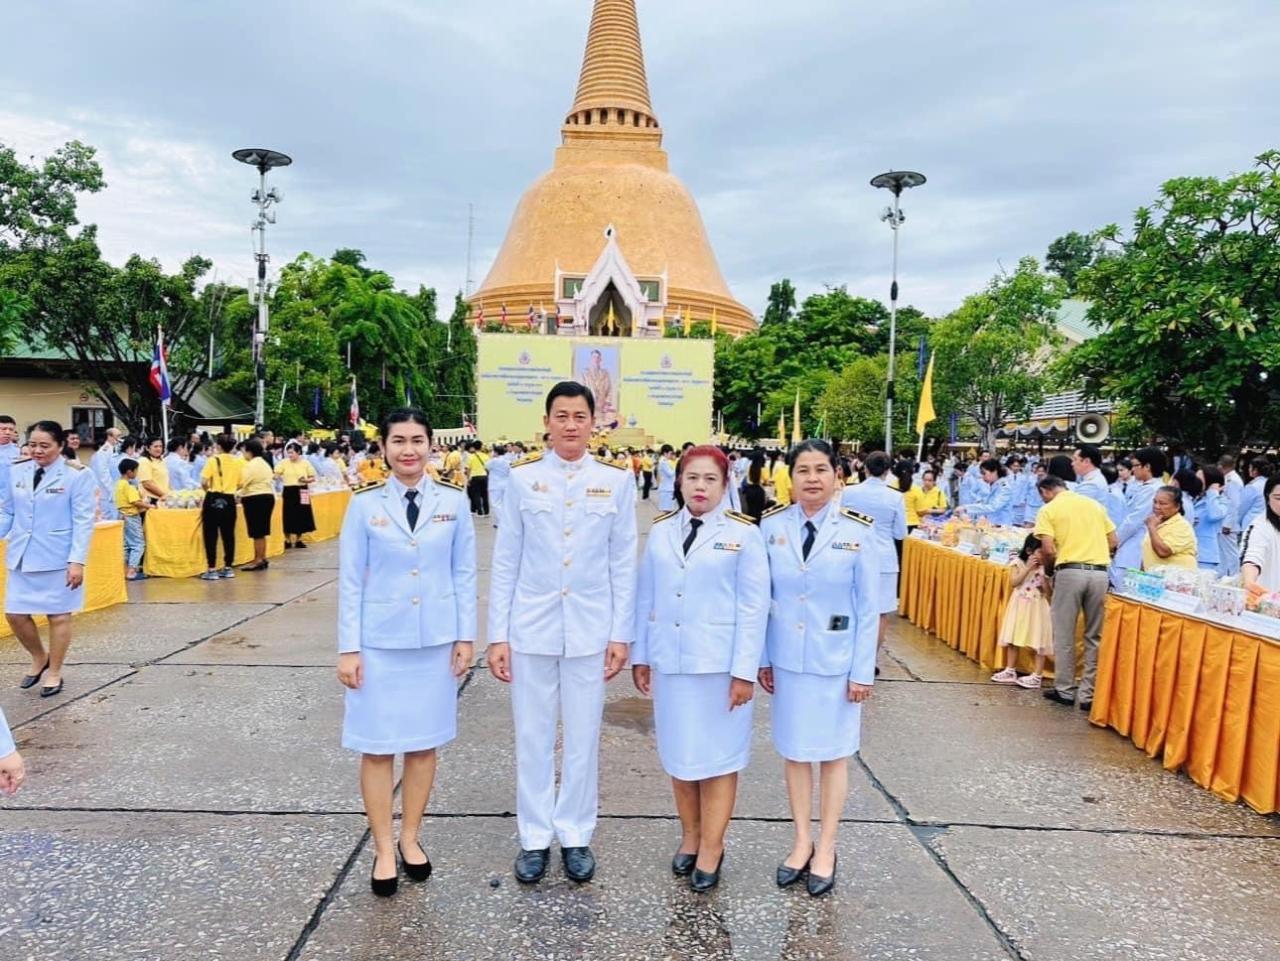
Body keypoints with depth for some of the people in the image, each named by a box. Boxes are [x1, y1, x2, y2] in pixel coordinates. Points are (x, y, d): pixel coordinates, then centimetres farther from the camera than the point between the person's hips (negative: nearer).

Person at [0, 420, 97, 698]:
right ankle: (39, 658, 34)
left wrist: (77, 560, -16)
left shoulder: (77, 475, -10)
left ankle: (54, 673, 22)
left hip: (58, 558, -4)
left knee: (58, 616, 5)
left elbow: (83, 521, -11)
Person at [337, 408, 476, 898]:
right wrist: (348, 648, -4)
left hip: (435, 641, 1)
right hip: (379, 643, -1)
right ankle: (383, 850, 20)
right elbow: (350, 581, -2)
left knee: (424, 743, 11)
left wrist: (465, 636, 1)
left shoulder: (454, 502, 0)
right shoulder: (365, 505, -3)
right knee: (378, 747, 5)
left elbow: (464, 573, 4)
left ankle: (410, 839, 28)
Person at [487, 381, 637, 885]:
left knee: (583, 738, 10)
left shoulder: (616, 482, 1)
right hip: (531, 630, 0)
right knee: (532, 738, 9)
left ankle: (575, 836, 27)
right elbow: (505, 562, 2)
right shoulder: (522, 479, 1)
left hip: (590, 631, 0)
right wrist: (498, 635, -1)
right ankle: (534, 838, 26)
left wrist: (621, 634, 0)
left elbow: (623, 564, 3)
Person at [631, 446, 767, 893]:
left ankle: (711, 847, 22)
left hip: (720, 663, -3)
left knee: (718, 756, 7)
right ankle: (690, 835, 31)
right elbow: (646, 597, 9)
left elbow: (753, 606, -6)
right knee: (678, 754, 13)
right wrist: (640, 655, 8)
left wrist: (744, 671, -10)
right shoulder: (660, 531, 5)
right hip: (669, 661, 4)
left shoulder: (743, 533, -5)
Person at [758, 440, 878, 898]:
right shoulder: (772, 526, -3)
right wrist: (761, 658, 3)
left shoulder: (856, 531, -9)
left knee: (833, 753, 9)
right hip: (787, 659, 2)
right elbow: (761, 597, 3)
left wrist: (862, 671, -6)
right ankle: (802, 842, 28)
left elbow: (868, 607, -5)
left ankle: (825, 849, 25)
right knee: (794, 751, 12)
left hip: (836, 661, -2)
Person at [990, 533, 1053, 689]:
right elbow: (1014, 582, -15)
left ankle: (1037, 676, 4)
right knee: (1012, 640, 9)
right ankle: (1010, 671, 22)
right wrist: (1028, 568, -18)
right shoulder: (1019, 563, -4)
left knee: (1038, 642, -3)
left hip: (1037, 608, -2)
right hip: (1019, 606, 2)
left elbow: (1049, 593, -8)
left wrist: (1043, 573, -18)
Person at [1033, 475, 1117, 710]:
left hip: (1070, 572, -4)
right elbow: (1113, 542, 15)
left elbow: (1048, 549, -7)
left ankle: (1065, 690, 16)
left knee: (1064, 635, 9)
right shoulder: (1094, 504, 16)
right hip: (1099, 572, 4)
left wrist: (1048, 570, 11)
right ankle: (1088, 694, 13)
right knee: (1095, 635, 11)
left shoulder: (1049, 509, 2)